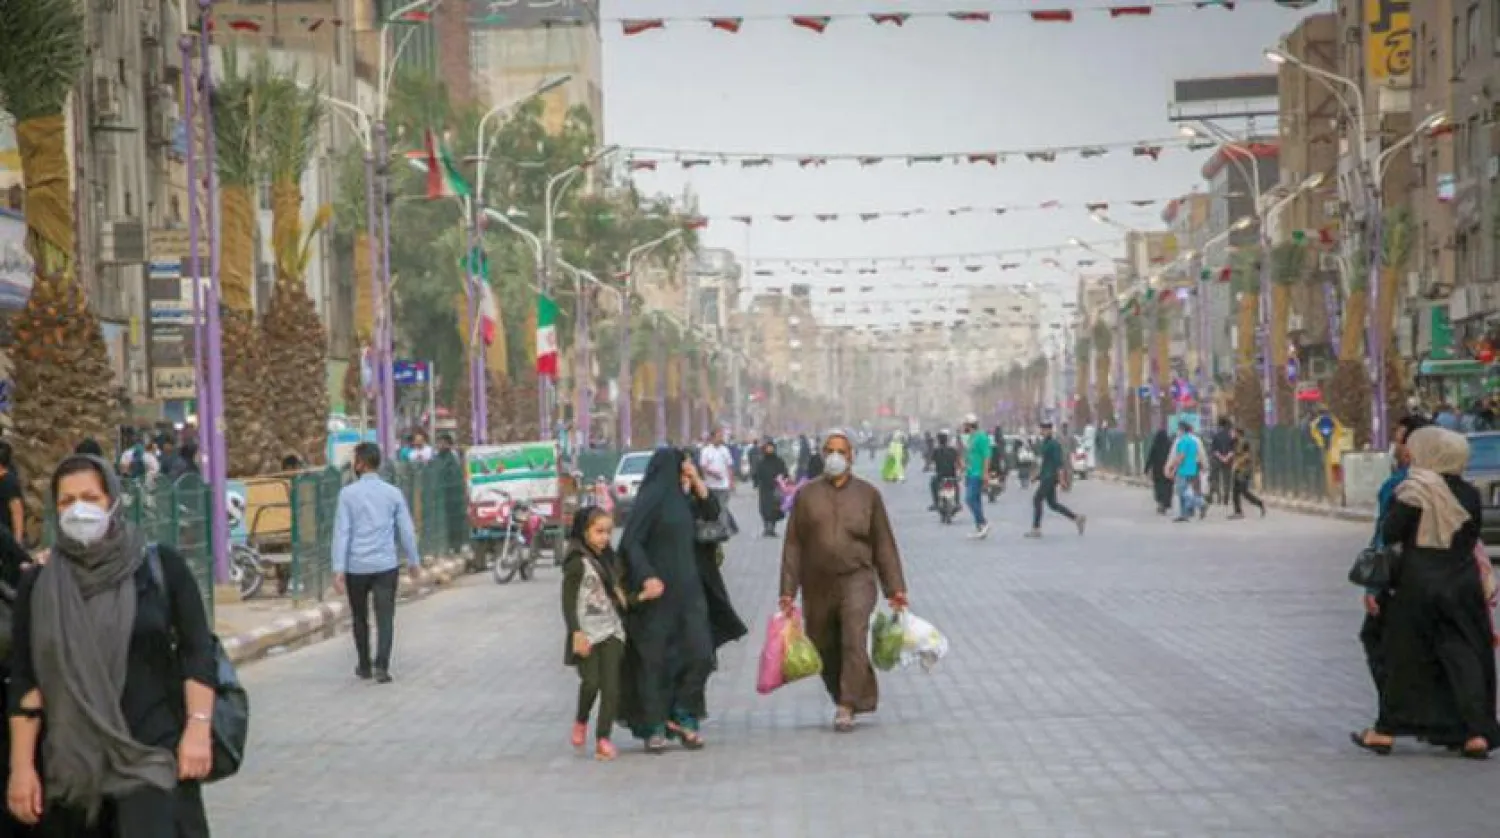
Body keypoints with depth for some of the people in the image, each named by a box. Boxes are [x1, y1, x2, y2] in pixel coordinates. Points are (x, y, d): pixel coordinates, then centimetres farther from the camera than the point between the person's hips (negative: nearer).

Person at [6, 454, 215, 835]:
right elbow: (23, 682, 5)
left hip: (153, 752, -2)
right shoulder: (38, 585, 6)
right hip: (73, 762, 3)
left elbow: (198, 651, 1)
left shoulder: (161, 566, 1)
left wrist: (198, 727, -9)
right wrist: (21, 765, 0)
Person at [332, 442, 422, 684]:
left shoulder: (348, 493, -4)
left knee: (359, 618, 16)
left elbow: (342, 532, -8)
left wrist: (338, 570, -9)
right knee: (385, 618, -1)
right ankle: (381, 666, -16)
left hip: (356, 567, 0)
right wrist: (414, 562, 19)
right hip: (386, 566, 0)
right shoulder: (393, 493, 3)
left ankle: (364, 666, 26)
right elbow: (407, 531, 6)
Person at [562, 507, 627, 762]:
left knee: (611, 685, -3)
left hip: (611, 630, 5)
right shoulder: (577, 563, -7)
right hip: (587, 632, -5)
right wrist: (576, 633, -17)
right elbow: (568, 602, -10)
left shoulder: (611, 559, 12)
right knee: (591, 682, -11)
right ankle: (581, 721, 17)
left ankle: (603, 738, -2)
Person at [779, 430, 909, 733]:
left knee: (854, 642, -18)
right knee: (825, 651, 7)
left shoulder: (867, 494, 7)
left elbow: (883, 544, 9)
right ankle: (843, 699, 27)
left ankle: (847, 708, -16)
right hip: (817, 586, 2)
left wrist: (894, 588, 5)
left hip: (856, 580, -2)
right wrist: (788, 591, 1)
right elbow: (793, 545, 6)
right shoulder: (806, 495, 8)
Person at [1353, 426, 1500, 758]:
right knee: (1466, 657, 7)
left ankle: (1386, 731, 13)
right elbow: (1472, 540, 9)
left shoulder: (1415, 489, -12)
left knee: (1405, 657, 6)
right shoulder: (1469, 495, 3)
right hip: (1462, 584, 3)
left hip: (1419, 584, -3)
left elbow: (1389, 534, -12)